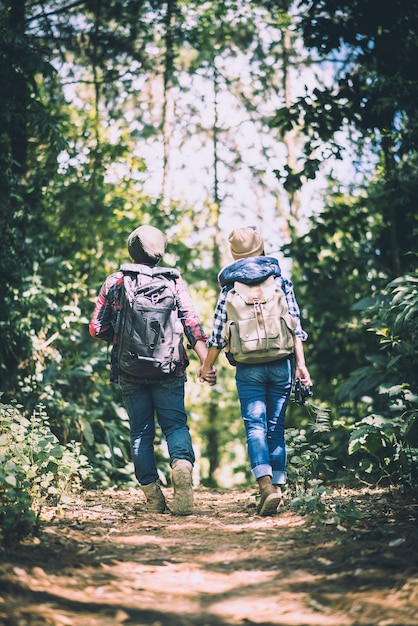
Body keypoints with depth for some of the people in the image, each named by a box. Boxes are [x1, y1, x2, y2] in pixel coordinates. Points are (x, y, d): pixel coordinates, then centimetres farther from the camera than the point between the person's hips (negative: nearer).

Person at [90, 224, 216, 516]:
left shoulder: (115, 282, 4)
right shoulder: (173, 281, 2)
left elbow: (97, 328, 5)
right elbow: (192, 325, -8)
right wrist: (207, 363, -12)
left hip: (129, 371, 1)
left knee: (141, 432, 9)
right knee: (175, 425, 3)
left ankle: (154, 499, 7)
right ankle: (182, 473, -25)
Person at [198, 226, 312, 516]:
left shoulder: (230, 287, 3)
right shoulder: (281, 280, 6)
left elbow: (219, 333, 3)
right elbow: (295, 324, 0)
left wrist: (207, 366, 14)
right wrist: (301, 362, 1)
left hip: (248, 367, -2)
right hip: (281, 363, 2)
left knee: (255, 426, -5)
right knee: (276, 426, 10)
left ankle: (267, 485, -22)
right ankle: (277, 483, 11)